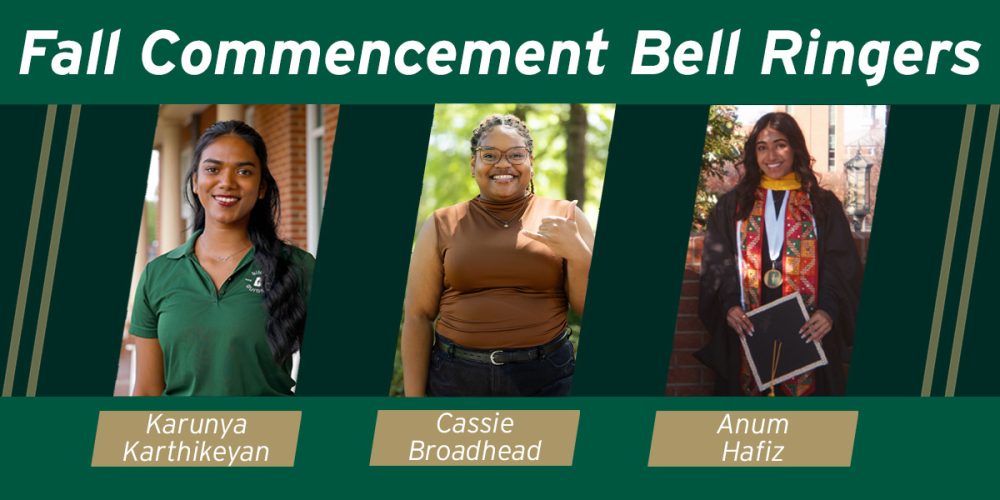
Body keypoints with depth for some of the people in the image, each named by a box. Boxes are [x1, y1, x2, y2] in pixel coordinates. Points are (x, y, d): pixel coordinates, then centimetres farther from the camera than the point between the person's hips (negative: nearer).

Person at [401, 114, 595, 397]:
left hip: (545, 379, 0)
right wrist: (414, 397, -5)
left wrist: (577, 253, -16)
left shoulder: (564, 218, 3)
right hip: (456, 379, 0)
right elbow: (417, 316, 2)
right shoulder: (442, 227, 4)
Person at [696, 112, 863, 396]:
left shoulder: (823, 206, 9)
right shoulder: (732, 205, 12)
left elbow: (842, 267, 3)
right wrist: (729, 305, -12)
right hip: (748, 330, 1)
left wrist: (829, 310, -15)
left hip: (805, 330, -1)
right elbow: (717, 263, 7)